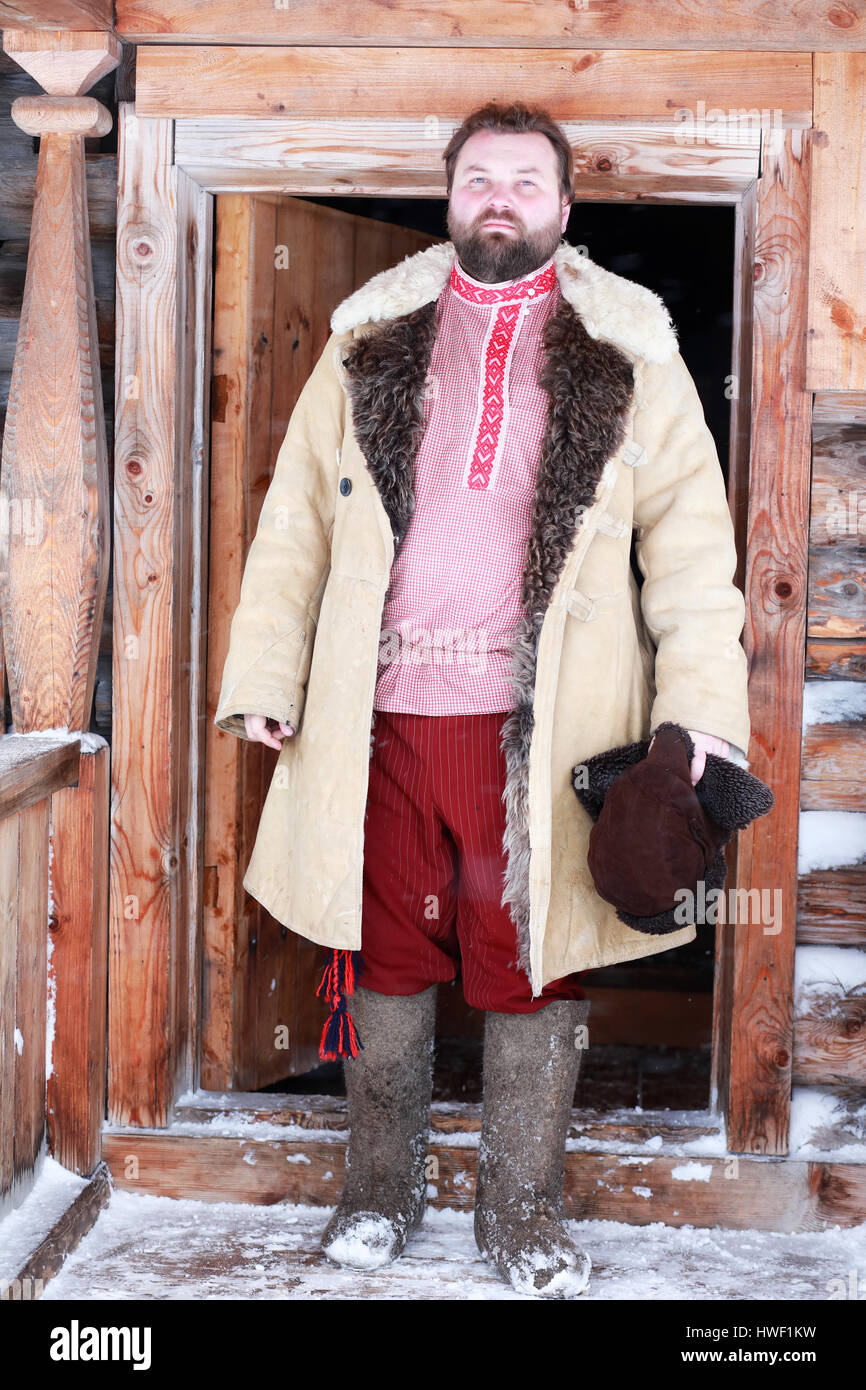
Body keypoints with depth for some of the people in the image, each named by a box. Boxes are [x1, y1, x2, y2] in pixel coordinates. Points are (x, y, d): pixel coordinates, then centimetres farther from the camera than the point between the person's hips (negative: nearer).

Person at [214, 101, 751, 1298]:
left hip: (545, 728, -1)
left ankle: (521, 1211, 20)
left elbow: (691, 541, 3)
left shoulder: (628, 355, 7)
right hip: (384, 717, 2)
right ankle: (380, 1190, 26)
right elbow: (296, 521, 12)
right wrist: (263, 676, 4)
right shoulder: (369, 344, 12)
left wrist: (700, 708, -7)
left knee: (534, 968, 4)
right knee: (387, 956, 9)